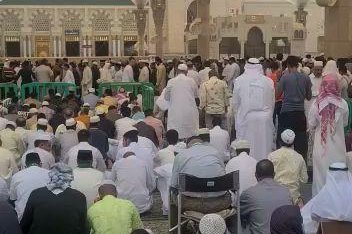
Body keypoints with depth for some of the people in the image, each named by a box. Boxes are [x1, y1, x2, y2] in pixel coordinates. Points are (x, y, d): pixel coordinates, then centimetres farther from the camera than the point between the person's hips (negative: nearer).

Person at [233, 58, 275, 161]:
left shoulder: (239, 80, -3)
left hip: (245, 119, -1)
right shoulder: (268, 81, -1)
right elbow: (272, 102, 7)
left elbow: (235, 102, 5)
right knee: (264, 148, 6)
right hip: (264, 119, 1)